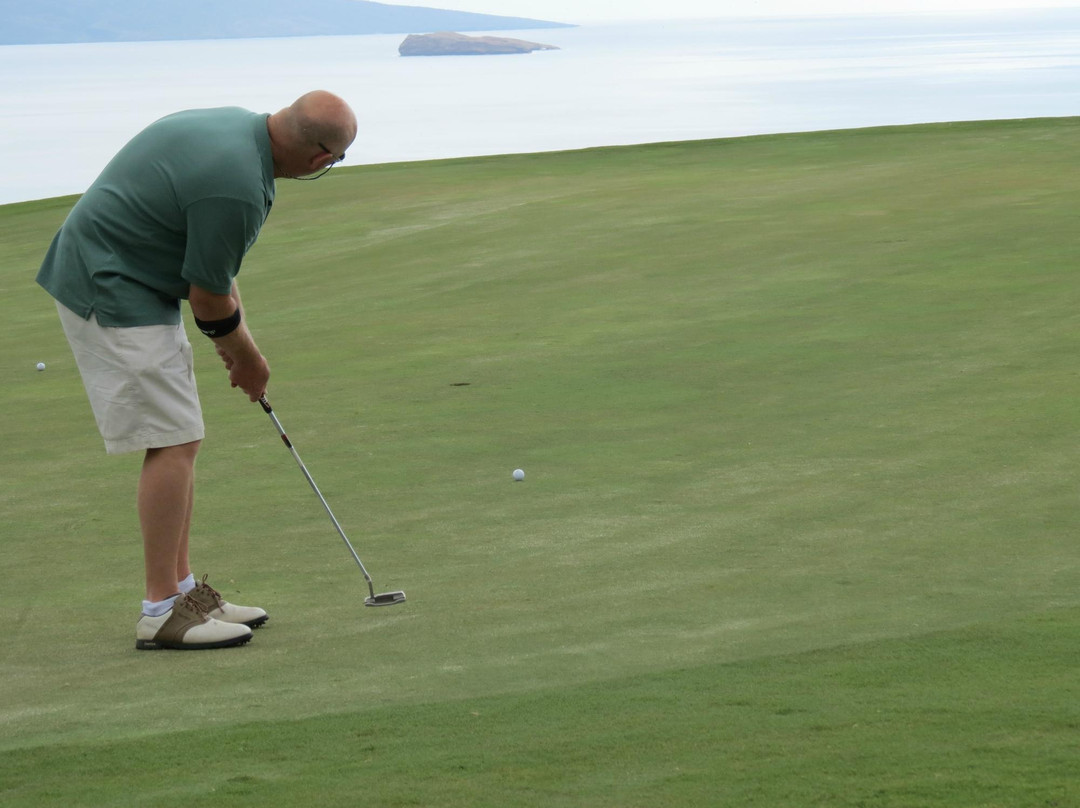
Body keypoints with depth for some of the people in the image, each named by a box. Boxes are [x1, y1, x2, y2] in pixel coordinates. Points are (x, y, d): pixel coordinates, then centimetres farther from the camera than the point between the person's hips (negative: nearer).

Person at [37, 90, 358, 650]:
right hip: (115, 295, -10)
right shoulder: (237, 186, -27)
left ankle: (182, 590, 17)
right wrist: (247, 358, 3)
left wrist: (234, 333, 15)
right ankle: (161, 612, -6)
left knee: (178, 441, 12)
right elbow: (207, 297, -14)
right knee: (173, 442, -9)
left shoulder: (238, 126, 4)